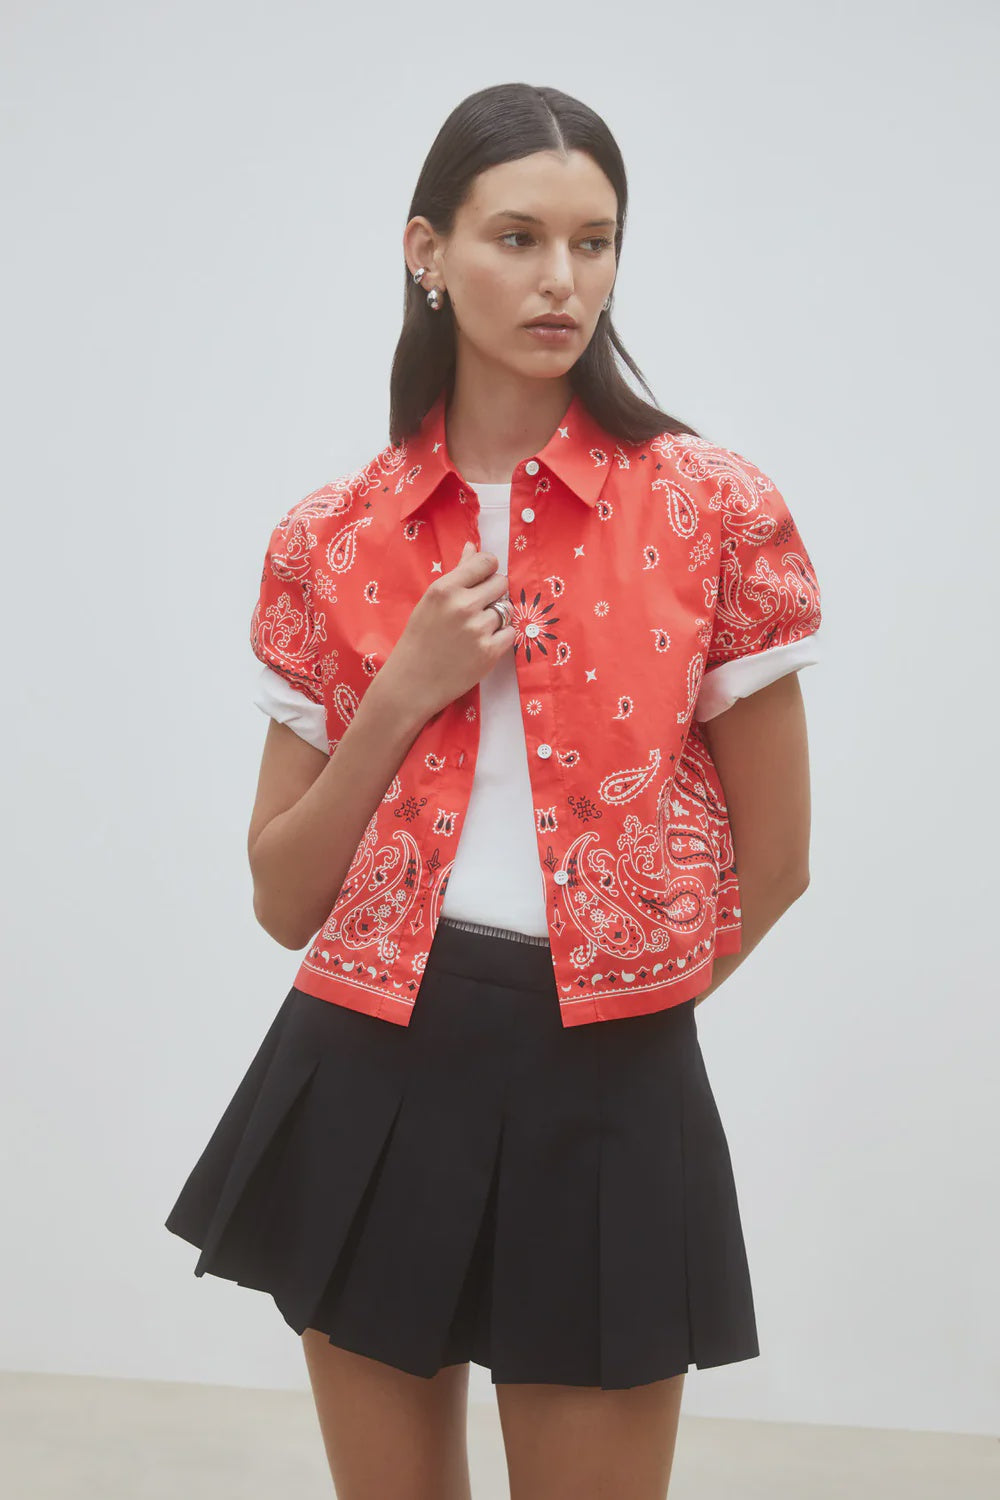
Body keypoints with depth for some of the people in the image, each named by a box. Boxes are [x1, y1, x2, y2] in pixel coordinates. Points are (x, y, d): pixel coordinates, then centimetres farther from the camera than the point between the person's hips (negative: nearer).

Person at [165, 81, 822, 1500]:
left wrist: (596, 1005, 9)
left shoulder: (716, 509, -4)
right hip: (368, 1081, 2)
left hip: (605, 1096, -2)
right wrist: (404, 693, -11)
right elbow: (283, 897, 2)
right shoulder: (329, 542, 1)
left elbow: (773, 861, 3)